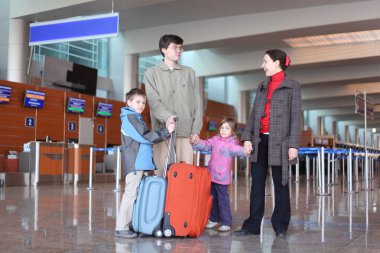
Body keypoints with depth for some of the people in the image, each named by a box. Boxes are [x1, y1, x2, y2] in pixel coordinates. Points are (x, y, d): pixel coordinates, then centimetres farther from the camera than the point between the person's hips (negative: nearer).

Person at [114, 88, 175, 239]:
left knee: (134, 194, 12)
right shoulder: (129, 118, -9)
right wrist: (166, 132, -15)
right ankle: (121, 228, -3)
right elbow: (145, 137, -16)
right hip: (134, 163, -10)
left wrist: (166, 129, 5)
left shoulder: (137, 118, 21)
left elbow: (147, 136, 16)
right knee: (130, 194, -8)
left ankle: (128, 224, 18)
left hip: (139, 163, 10)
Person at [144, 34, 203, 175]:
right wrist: (168, 117, -23)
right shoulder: (152, 73, 10)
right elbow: (154, 101, -4)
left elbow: (197, 103, 14)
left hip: (186, 132, 2)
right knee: (163, 172, -4)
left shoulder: (189, 72, 18)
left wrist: (196, 129, 3)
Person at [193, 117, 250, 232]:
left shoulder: (232, 143, -10)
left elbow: (238, 150, -26)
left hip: (222, 176, -6)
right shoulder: (215, 139, 9)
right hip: (211, 174, 6)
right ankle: (214, 219, 33)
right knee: (213, 198, 18)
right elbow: (206, 145, 18)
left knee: (223, 199, -3)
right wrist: (197, 142, 4)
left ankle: (226, 223, 4)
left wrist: (244, 151, -47)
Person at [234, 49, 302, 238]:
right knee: (257, 184, 5)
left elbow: (295, 117, -4)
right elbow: (253, 114, 14)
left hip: (279, 141, -5)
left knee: (280, 184, 3)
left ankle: (280, 226, 11)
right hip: (260, 140, 5)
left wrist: (293, 145, -11)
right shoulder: (262, 86, 17)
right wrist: (247, 137, 2)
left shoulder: (292, 86, 1)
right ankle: (252, 225, 9)